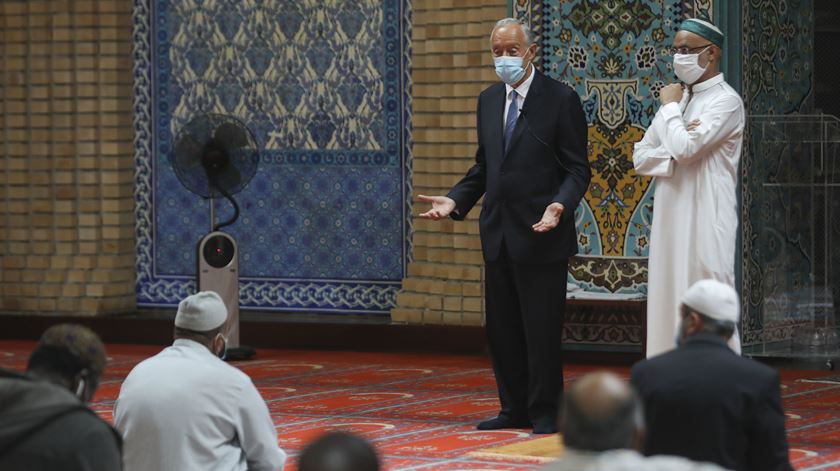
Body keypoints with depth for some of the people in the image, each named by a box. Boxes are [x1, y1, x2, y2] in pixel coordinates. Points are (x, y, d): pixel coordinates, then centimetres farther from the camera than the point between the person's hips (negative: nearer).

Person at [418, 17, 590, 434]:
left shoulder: (561, 99, -7)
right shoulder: (488, 100, 12)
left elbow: (577, 169, -7)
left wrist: (560, 205, -25)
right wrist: (455, 201, 2)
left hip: (541, 234, -6)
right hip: (498, 234, 6)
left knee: (541, 330, -2)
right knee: (502, 329, 10)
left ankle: (545, 412, 9)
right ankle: (515, 409, 20)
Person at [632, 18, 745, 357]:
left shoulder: (725, 101, -7)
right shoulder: (676, 98, 16)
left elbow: (684, 147, -20)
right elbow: (640, 157, 13)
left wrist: (670, 107, -3)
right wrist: (675, 154, -7)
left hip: (706, 225, -7)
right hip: (669, 221, 7)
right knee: (669, 307, 7)